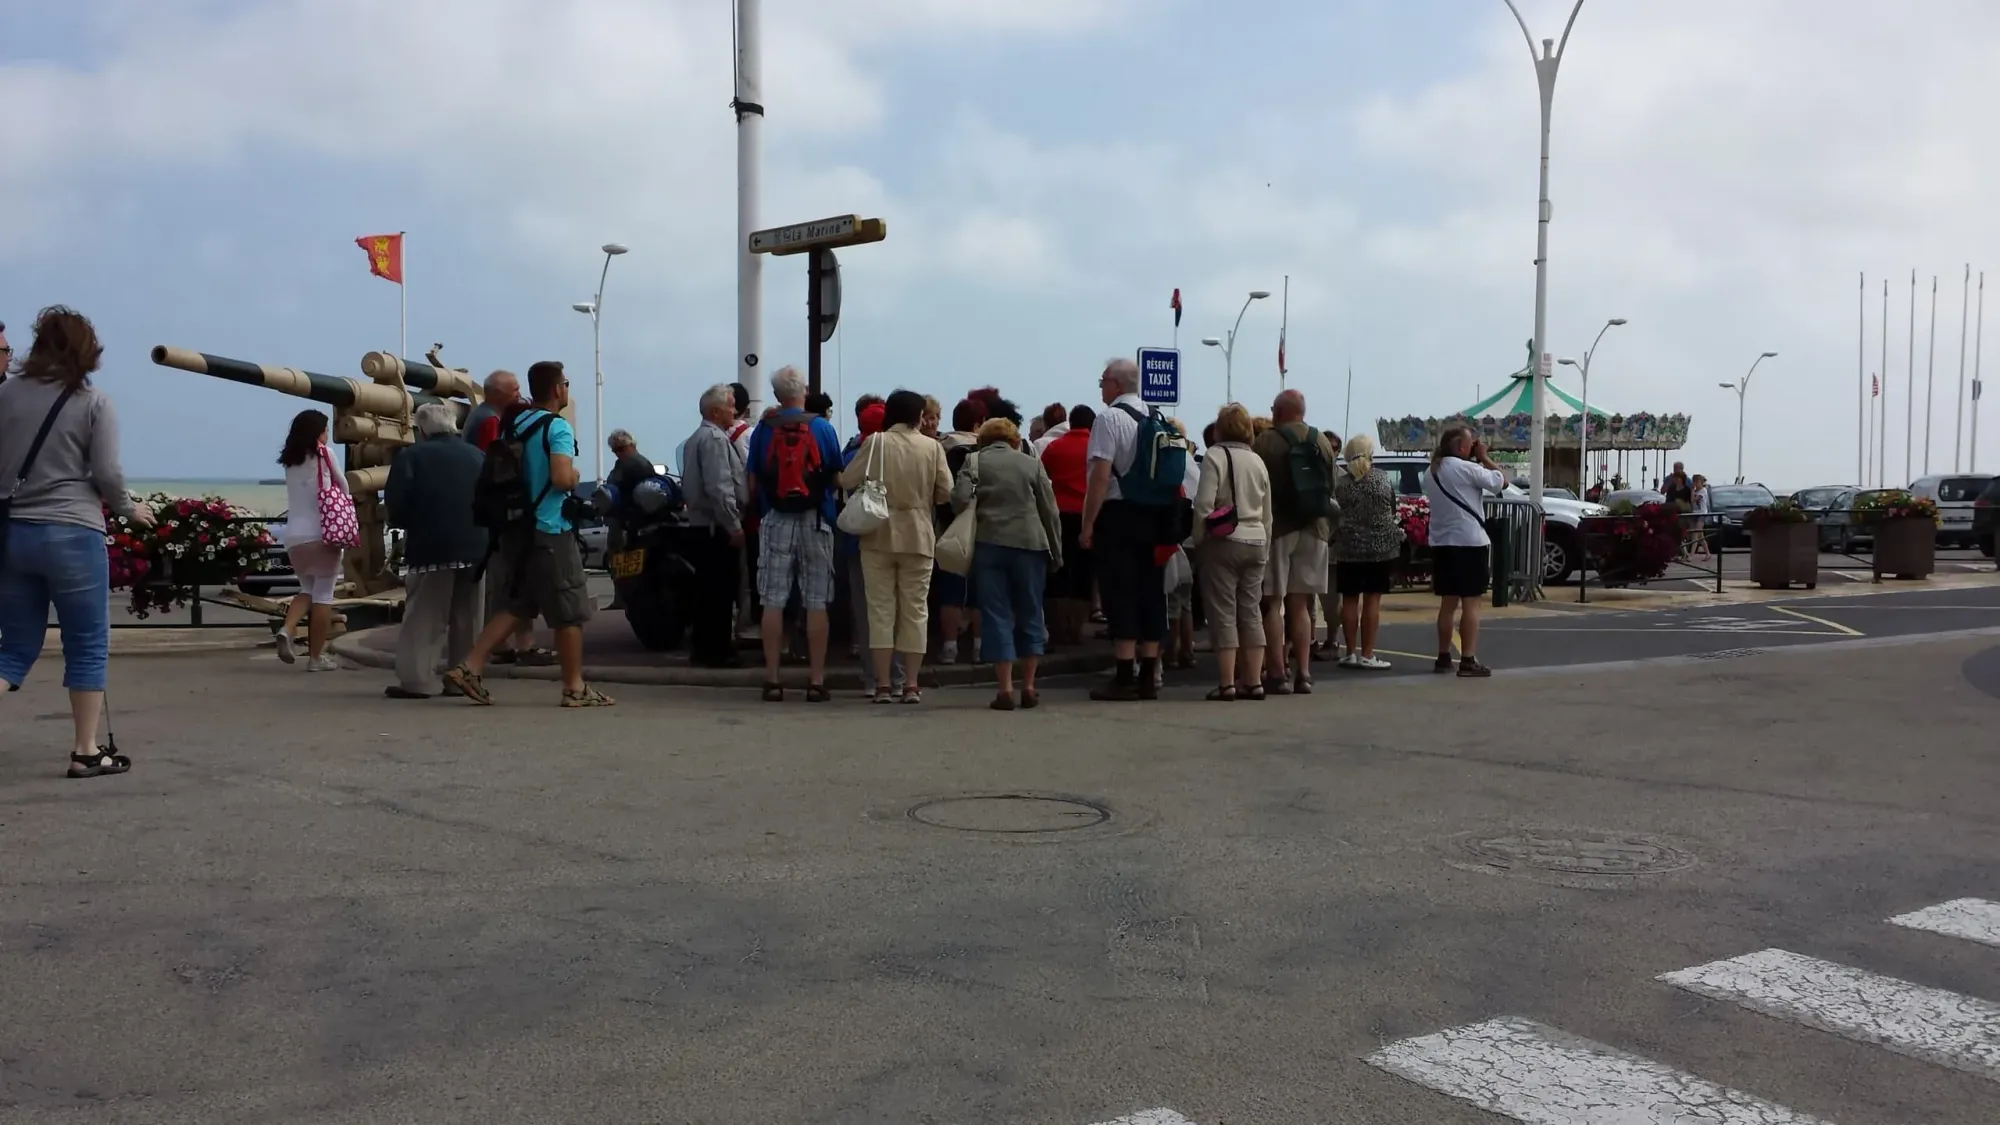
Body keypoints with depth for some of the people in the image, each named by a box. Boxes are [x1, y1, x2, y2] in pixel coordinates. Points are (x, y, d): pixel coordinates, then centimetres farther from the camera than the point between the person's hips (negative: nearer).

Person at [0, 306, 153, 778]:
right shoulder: (94, 402, -4)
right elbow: (106, 473, -8)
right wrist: (129, 509, 10)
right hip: (71, 534, -4)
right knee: (87, 647, 7)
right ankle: (85, 751, 10)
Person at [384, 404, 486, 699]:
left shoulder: (411, 456, -2)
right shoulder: (476, 455, 14)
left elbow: (396, 503, -9)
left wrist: (402, 522, 10)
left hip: (432, 547, -5)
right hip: (475, 547, 5)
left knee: (424, 618, -1)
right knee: (466, 619, 11)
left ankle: (417, 680, -4)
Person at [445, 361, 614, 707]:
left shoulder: (513, 422, 10)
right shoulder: (557, 427, -14)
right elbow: (562, 478, -25)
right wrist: (576, 476, -5)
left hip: (516, 529, 8)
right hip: (550, 531, -8)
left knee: (516, 607, 14)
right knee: (570, 611, 3)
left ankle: (469, 667, 5)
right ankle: (575, 688, 9)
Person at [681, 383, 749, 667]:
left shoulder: (697, 437, 19)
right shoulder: (715, 438, -14)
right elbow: (719, 487, -23)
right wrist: (734, 525, -19)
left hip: (700, 524, 10)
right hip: (718, 527, -10)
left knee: (706, 588, 14)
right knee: (721, 590, -6)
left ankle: (701, 646, 20)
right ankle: (716, 650, -3)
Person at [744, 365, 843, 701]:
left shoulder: (764, 429, 0)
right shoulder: (823, 427, -1)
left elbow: (753, 483, 3)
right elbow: (836, 477, 3)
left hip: (775, 521, 0)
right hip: (815, 521, 0)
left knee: (773, 602, 4)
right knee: (816, 603, 3)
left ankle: (772, 680, 5)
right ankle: (816, 680, 4)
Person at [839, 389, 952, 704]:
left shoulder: (875, 443, -5)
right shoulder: (933, 447, -3)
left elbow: (847, 480, -7)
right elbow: (946, 492, -3)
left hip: (878, 536, 0)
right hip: (918, 537, 0)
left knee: (881, 608, 5)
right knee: (915, 610, 8)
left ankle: (882, 684, 4)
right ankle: (911, 684, 7)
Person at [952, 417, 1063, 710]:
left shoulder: (974, 461, 6)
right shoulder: (1032, 463, 11)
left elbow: (960, 498, -9)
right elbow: (1050, 512, 8)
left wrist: (969, 528, 10)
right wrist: (1056, 553, 13)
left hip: (988, 543, -1)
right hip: (1029, 543, 1)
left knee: (997, 615, 2)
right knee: (1029, 614, 12)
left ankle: (1005, 689, -2)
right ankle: (1028, 687, 15)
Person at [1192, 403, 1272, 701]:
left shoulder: (1215, 456, -8)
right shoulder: (1258, 461, 11)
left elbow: (1204, 503, -16)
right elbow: (1267, 512, 14)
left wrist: (1199, 538, -5)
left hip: (1224, 542, -6)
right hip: (1256, 542, 6)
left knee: (1224, 613, -2)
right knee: (1251, 611, 10)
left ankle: (1227, 683, -3)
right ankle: (1253, 681, 12)